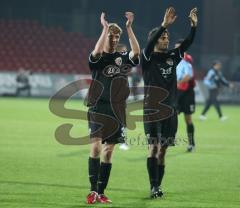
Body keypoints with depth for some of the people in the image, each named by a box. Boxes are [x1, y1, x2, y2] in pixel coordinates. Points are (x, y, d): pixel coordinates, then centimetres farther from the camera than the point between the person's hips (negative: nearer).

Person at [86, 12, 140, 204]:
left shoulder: (123, 58, 10)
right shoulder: (98, 59, 1)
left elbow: (136, 52, -11)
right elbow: (96, 52, -23)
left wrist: (129, 27, -18)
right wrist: (105, 28, -25)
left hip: (117, 111, 3)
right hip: (98, 109, -3)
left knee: (108, 152, 6)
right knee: (96, 146, -16)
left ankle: (101, 193, 12)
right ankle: (93, 190, -17)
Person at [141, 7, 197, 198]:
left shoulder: (172, 57, 12)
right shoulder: (148, 58, -2)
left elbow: (187, 44, 2)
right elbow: (149, 44, -20)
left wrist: (194, 26, -13)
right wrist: (164, 25, -31)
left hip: (170, 110, 5)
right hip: (152, 109, -5)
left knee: (163, 150, 7)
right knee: (153, 146, -12)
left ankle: (157, 186, 12)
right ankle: (154, 187, -16)